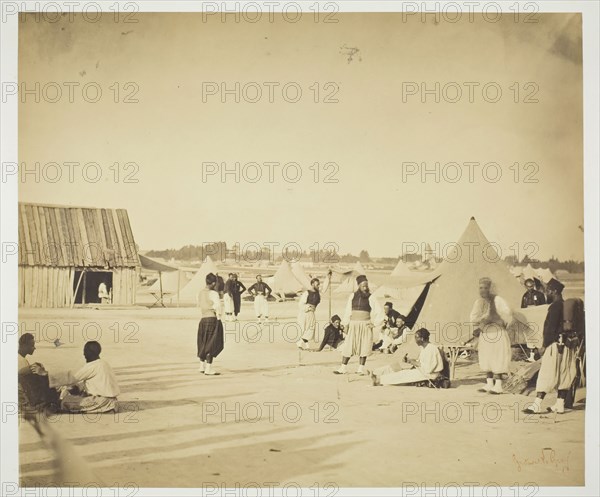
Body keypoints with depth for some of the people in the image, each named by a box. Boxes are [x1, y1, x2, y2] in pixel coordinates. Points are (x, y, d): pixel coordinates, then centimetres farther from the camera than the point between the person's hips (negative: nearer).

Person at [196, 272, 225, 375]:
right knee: (212, 344, -2)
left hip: (203, 319, 7)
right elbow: (217, 307, -15)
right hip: (213, 319, -7)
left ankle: (202, 366, 29)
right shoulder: (213, 293, -12)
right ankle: (208, 369, -2)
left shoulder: (200, 293, 9)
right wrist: (218, 317, -5)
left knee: (203, 342, 18)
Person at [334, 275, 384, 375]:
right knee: (348, 345, -1)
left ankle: (361, 368, 6)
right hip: (353, 325, 2)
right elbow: (348, 312, 11)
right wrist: (345, 325, 5)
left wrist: (375, 323, -4)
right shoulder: (352, 296, 7)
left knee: (364, 346, -1)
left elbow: (380, 312, 2)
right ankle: (343, 368, 1)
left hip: (365, 325, -2)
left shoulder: (370, 298, 0)